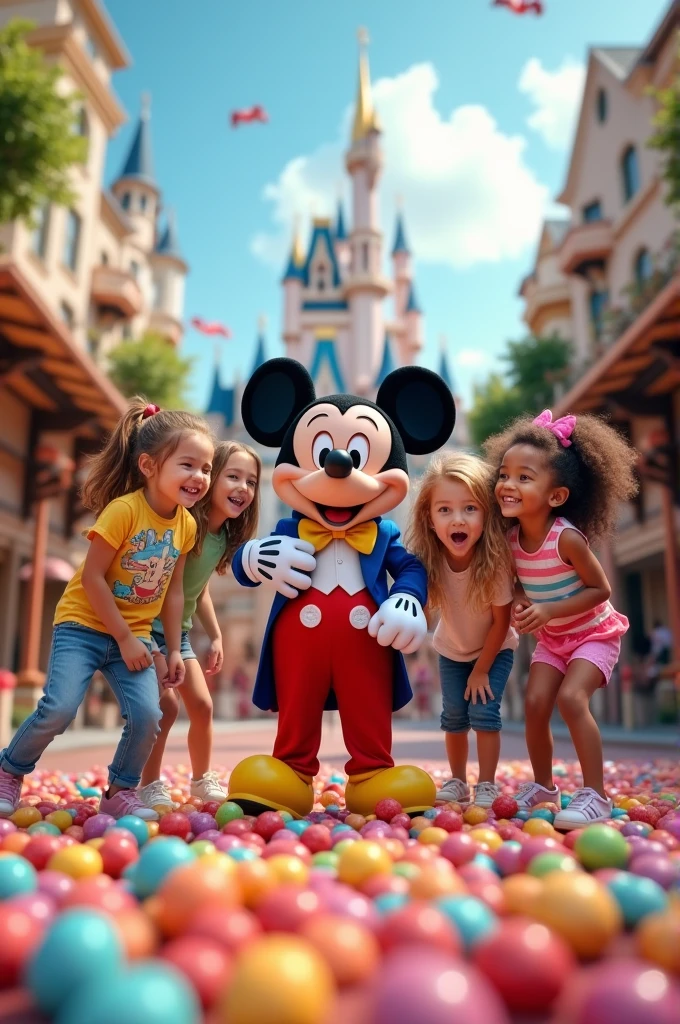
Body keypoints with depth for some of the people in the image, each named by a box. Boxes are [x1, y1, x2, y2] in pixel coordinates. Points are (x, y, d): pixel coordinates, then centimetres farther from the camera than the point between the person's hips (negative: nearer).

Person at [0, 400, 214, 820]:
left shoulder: (186, 525, -2)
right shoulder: (124, 509, -21)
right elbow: (91, 577, -20)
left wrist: (174, 650, 6)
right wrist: (124, 639, -18)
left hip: (134, 635, 5)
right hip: (83, 625, -5)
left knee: (148, 714, -11)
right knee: (59, 709, -17)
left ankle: (121, 791, 13)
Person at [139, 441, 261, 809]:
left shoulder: (224, 538, 0)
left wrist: (216, 636, 12)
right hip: (147, 624, -8)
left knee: (202, 705, 10)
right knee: (167, 704, -13)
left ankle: (202, 780, 30)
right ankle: (149, 787, 8)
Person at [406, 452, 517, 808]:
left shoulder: (494, 560, -34)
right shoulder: (428, 560, -29)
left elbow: (501, 621, -21)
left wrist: (481, 670, -13)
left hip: (494, 649, -2)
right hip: (451, 650, 3)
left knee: (484, 712, -10)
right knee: (454, 716, 5)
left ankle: (487, 786, 9)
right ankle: (457, 783, 24)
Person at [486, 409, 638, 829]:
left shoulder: (567, 538, -30)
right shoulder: (512, 539, -11)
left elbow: (601, 589, -22)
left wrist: (549, 610, -29)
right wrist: (522, 604, -16)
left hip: (595, 633, -5)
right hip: (551, 638, 6)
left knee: (571, 698, -23)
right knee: (535, 703, -4)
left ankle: (595, 794, -7)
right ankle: (543, 786, 19)